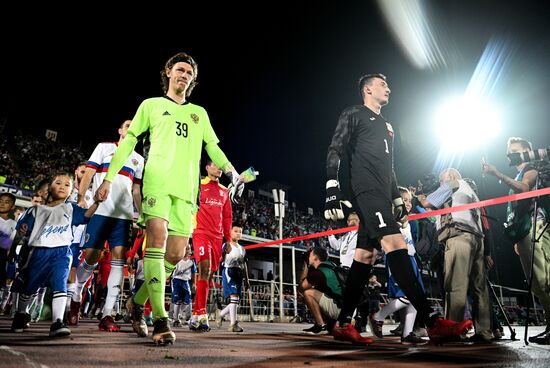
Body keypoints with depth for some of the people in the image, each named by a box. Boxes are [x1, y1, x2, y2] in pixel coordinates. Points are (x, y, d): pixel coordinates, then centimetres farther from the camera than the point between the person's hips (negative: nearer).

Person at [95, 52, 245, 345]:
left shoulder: (199, 113, 25)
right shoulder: (152, 105, 17)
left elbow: (213, 148, 25)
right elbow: (128, 141, 13)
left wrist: (232, 172, 9)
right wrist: (109, 178, 7)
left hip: (186, 188, 4)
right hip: (157, 180, -3)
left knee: (175, 255, -1)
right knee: (158, 238, -22)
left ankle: (138, 302, 21)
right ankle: (160, 319, -18)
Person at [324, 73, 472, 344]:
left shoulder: (386, 125, 31)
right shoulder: (354, 114, 7)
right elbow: (335, 150, -4)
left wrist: (398, 201, 25)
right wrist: (332, 188, -17)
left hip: (381, 196, 8)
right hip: (365, 190, -8)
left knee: (365, 255, 2)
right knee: (395, 243, -19)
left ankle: (343, 324, 6)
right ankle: (432, 321, -20)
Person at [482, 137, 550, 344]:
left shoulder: (531, 169, 6)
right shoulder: (518, 177, 29)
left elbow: (524, 188, -19)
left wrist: (497, 174, -24)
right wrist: (516, 239, 21)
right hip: (523, 233, 9)